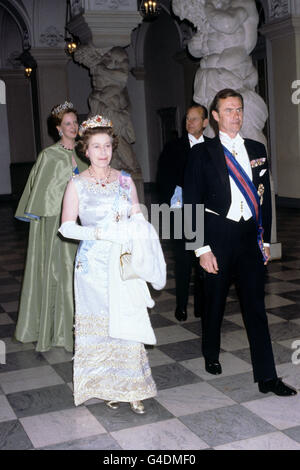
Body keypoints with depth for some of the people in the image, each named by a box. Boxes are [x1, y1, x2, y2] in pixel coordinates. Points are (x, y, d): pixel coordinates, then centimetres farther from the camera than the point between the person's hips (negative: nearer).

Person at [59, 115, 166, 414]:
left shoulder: (125, 180, 7)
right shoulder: (77, 184, -1)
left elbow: (138, 218, 12)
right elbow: (67, 227, -5)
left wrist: (135, 230, -10)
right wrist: (101, 233, -17)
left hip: (125, 263, 2)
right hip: (94, 264, -2)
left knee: (128, 321, -3)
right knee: (99, 323, 4)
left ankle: (131, 388, 9)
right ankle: (105, 387, 21)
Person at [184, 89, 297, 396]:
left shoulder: (256, 150, 9)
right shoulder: (202, 153, -3)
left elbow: (264, 196, 13)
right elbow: (192, 203, -5)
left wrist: (265, 239, 10)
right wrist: (202, 248, -10)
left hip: (250, 237, 3)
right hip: (218, 238, -3)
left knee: (256, 306, 2)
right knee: (215, 302, 12)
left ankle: (266, 377, 7)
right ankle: (211, 355, 37)